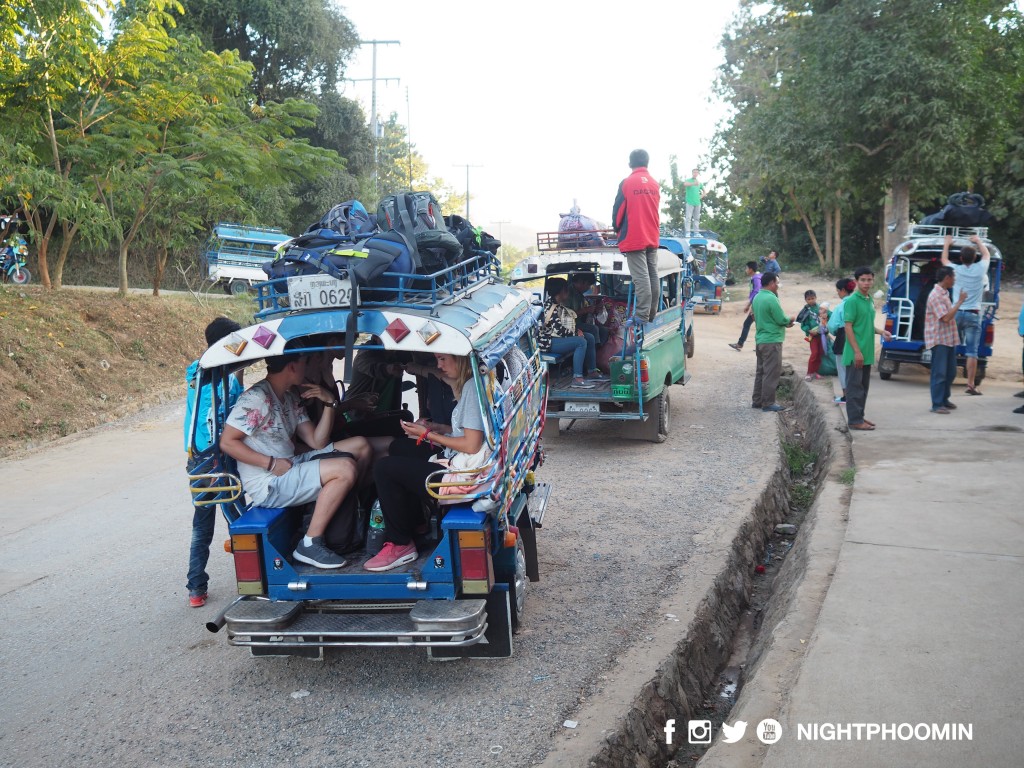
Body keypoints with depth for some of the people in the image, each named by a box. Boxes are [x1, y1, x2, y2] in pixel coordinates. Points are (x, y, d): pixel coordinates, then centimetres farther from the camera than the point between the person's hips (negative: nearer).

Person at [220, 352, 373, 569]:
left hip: (291, 467, 9)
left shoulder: (290, 399, 14)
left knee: (360, 445, 7)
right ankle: (310, 545, -20)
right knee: (345, 468, -26)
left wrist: (330, 403, -1)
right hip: (268, 485, -9)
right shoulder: (256, 398, -13)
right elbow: (227, 442, -17)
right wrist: (272, 463, -22)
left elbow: (317, 442, 11)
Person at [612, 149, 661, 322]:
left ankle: (642, 317, -13)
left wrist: (617, 230, 13)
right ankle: (652, 314, 12)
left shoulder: (627, 183, -7)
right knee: (652, 276, 9)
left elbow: (618, 210, -3)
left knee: (640, 278, -9)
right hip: (652, 238, 5)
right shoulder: (655, 184, 7)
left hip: (634, 239, -5)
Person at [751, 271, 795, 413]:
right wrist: (790, 320, 3)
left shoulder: (757, 297, 11)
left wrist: (785, 322, 12)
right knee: (772, 373, -4)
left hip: (760, 339, 9)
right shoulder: (771, 298, -18)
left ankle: (757, 400, 19)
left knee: (761, 371, 15)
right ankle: (768, 403, -2)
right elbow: (781, 319, -18)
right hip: (772, 340, -9)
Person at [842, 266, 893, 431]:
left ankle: (859, 416, 22)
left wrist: (881, 332, 5)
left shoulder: (870, 300, 13)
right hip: (855, 353, -8)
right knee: (854, 386, -4)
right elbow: (848, 327, -15)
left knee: (863, 386, 14)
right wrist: (857, 351, -20)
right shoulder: (852, 301, -12)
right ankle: (854, 420, 0)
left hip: (867, 353, 8)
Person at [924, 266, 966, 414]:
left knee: (951, 372, 15)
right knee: (939, 373, -5)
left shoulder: (944, 293, 14)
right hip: (939, 340, -10)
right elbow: (946, 318, -23)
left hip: (949, 339, 10)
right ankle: (937, 405, 0)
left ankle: (944, 399, 27)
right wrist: (960, 301, -18)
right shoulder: (936, 295, -18)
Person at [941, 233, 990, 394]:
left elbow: (944, 259, 21)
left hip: (956, 313, 1)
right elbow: (986, 254, 21)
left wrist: (946, 244, 35)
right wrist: (978, 241, 36)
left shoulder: (956, 270, -1)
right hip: (973, 315, -1)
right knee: (972, 352, -2)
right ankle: (970, 384, -4)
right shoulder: (980, 269, -2)